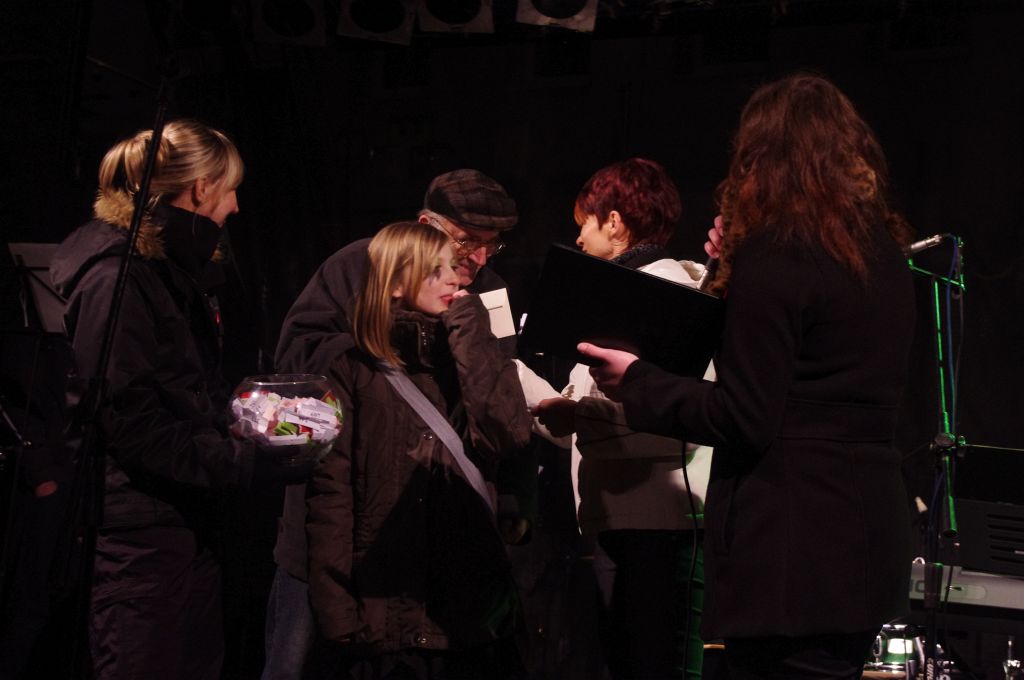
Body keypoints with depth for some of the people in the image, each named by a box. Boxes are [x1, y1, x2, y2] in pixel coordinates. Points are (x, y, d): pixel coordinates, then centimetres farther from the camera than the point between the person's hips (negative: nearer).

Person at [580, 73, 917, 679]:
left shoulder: (774, 253, -13)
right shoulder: (886, 253, 11)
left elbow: (745, 420, -16)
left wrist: (636, 382, -5)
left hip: (795, 549, -8)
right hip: (870, 534, 9)